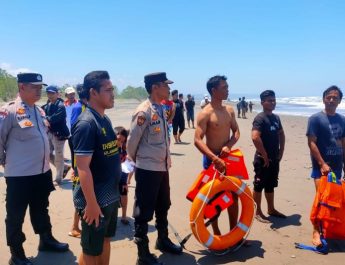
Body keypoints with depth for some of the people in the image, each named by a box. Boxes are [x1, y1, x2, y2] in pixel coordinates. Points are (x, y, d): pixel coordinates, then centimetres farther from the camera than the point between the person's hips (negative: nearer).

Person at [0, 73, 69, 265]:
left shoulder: (40, 111, 8)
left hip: (43, 172, 8)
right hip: (19, 175, -7)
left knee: (41, 209, 23)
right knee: (16, 215, 9)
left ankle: (46, 240, 41)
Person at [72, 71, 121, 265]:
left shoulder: (105, 119, 6)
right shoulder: (86, 124, -21)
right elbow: (83, 168, -23)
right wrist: (91, 203, -22)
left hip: (111, 196, 8)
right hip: (96, 200, -8)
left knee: (106, 240, 22)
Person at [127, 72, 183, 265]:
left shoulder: (161, 110, 8)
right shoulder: (144, 112, -18)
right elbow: (132, 141, -12)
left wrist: (166, 160, 16)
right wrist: (136, 161, 3)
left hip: (162, 167, 9)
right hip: (147, 169, -8)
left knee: (163, 207, 23)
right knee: (144, 212, 4)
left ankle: (163, 240, 43)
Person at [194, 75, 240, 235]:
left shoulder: (230, 110, 5)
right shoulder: (205, 113, -15)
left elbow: (236, 132, 9)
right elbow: (197, 140, -22)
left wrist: (229, 145, -12)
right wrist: (215, 158, -30)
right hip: (212, 159, -6)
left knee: (234, 195, 11)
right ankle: (216, 233, 23)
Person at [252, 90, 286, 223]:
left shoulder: (276, 118, 10)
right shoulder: (260, 118, -16)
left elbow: (281, 134, 22)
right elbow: (255, 137, -27)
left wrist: (281, 151, 11)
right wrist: (264, 155, -21)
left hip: (274, 158, 8)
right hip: (263, 159, -8)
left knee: (270, 185, 19)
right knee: (259, 186, 4)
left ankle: (271, 209, 32)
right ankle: (258, 212, 14)